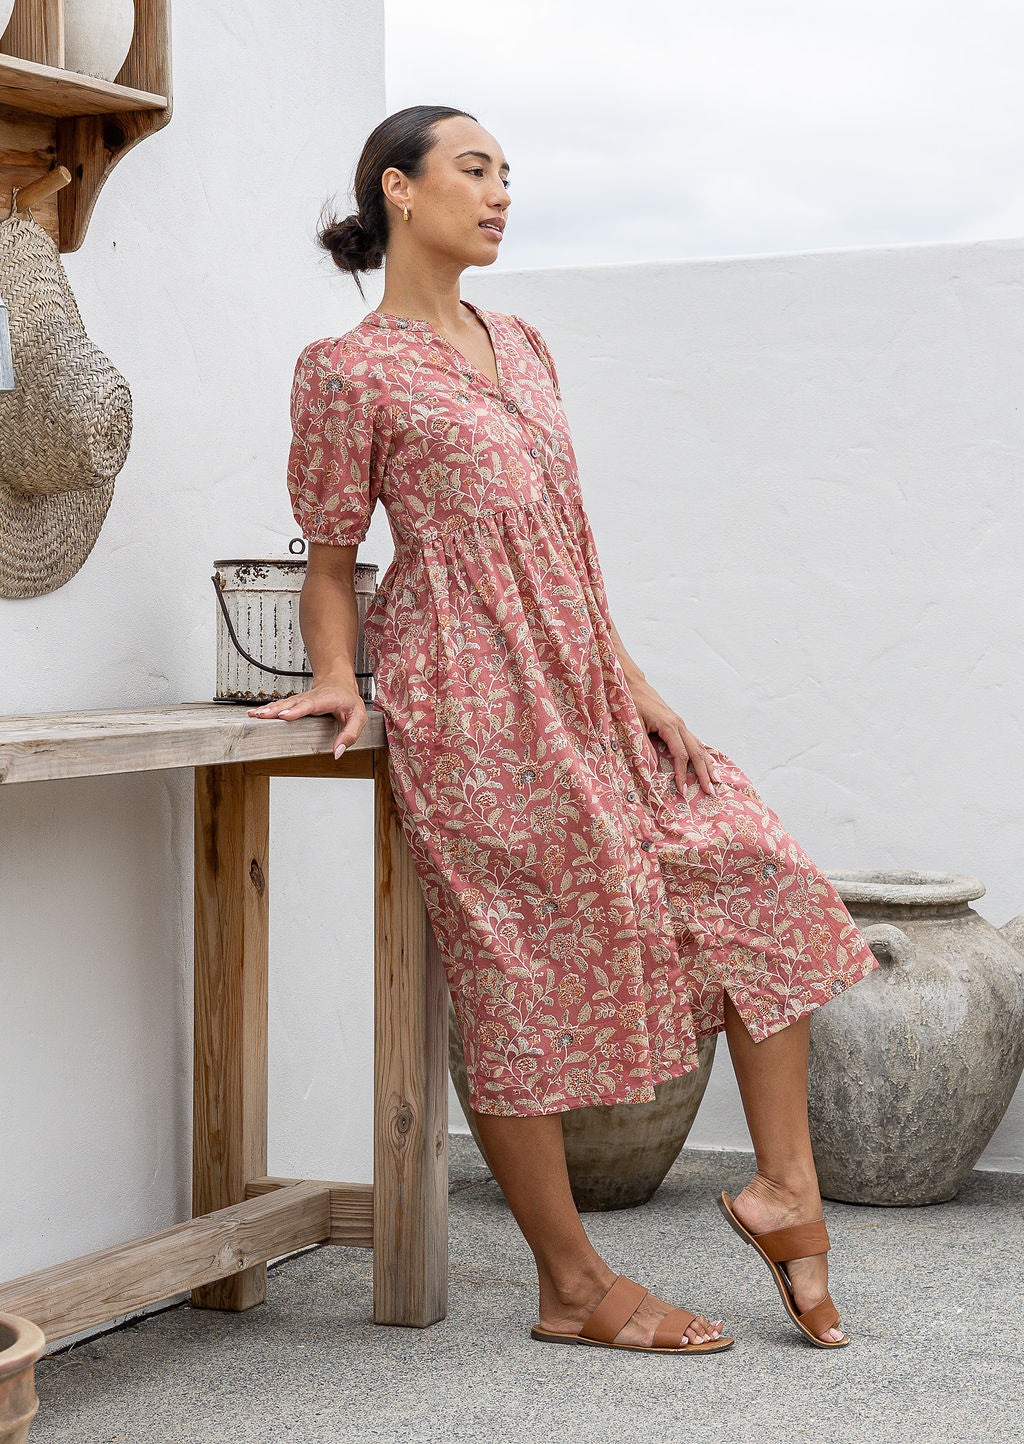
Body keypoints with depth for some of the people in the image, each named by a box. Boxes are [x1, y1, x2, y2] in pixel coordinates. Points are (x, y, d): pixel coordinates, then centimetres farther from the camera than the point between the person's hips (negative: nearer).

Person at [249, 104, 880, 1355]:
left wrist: (635, 684, 12)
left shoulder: (520, 348, 19)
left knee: (766, 887, 3)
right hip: (470, 701, -8)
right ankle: (574, 1287, 7)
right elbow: (330, 559, 1)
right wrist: (338, 683, -14)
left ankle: (784, 1187, 10)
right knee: (522, 970, -3)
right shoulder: (349, 372, -2)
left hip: (582, 687, 8)